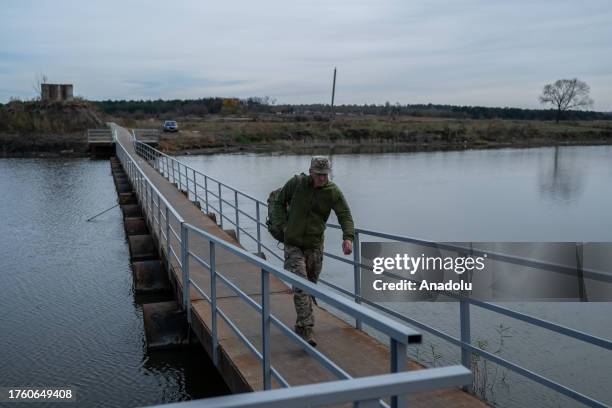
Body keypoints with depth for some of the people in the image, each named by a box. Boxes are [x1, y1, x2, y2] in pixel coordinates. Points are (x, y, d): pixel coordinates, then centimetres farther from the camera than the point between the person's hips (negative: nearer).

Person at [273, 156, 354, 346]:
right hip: (293, 245, -2)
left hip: (314, 245, 2)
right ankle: (306, 329, -14)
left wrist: (348, 238, -30)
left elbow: (345, 216, -12)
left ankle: (301, 325, 33)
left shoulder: (333, 192, -7)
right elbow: (279, 202, 8)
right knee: (300, 286, -14)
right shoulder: (296, 183, -8)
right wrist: (285, 223, -4)